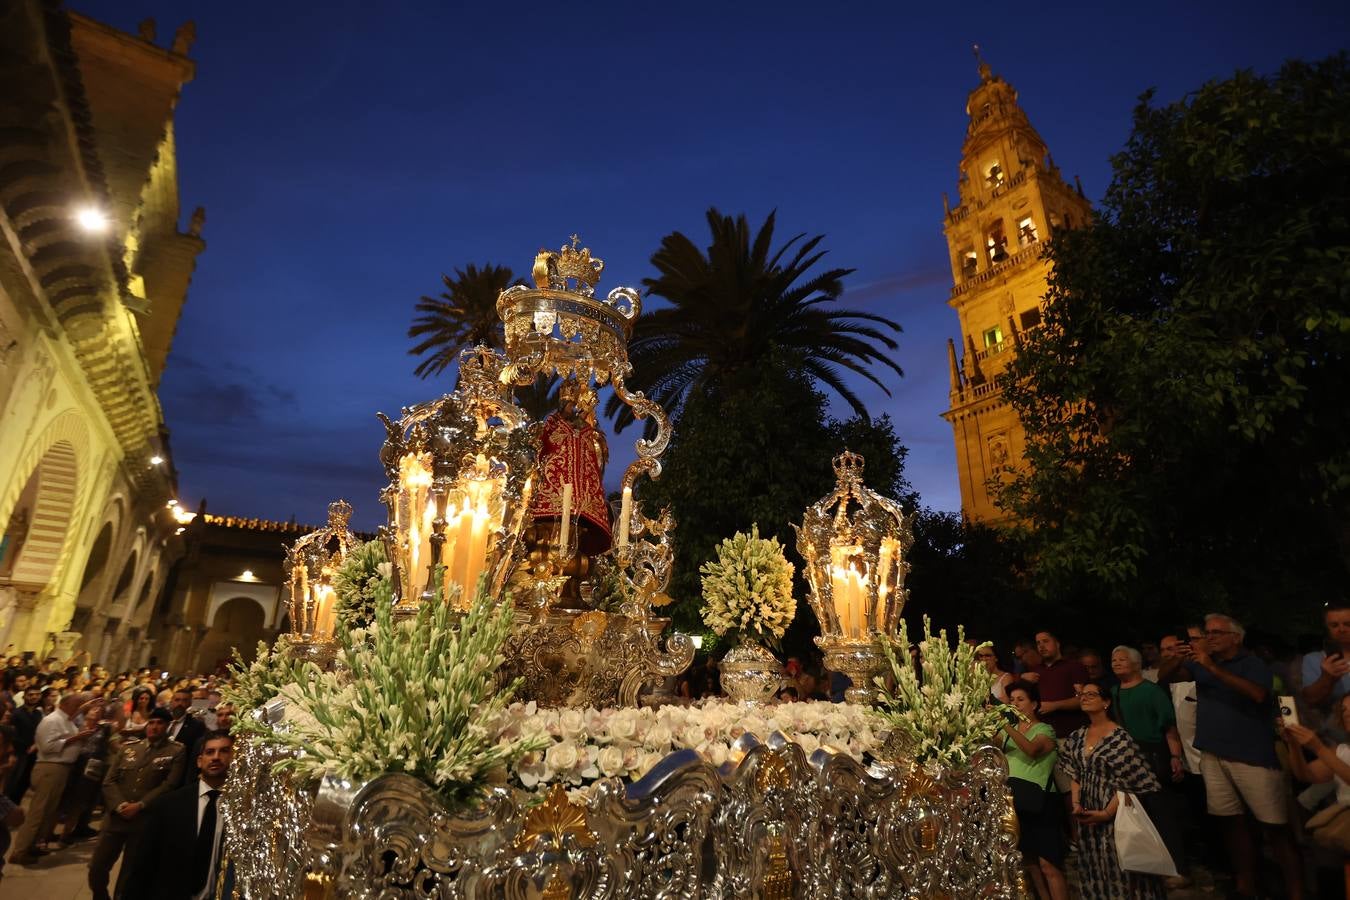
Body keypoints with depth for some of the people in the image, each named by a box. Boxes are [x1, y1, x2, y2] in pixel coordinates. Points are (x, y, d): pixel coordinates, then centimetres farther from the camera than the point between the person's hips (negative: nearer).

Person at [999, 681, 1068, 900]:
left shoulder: (1045, 730, -3)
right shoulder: (1010, 730, 14)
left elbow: (1032, 749, -25)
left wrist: (1007, 726, -38)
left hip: (1037, 802, -5)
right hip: (1014, 801, 5)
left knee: (1047, 864, -7)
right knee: (1028, 861, 13)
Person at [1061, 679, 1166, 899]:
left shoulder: (1120, 737, -12)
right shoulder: (1077, 737, 7)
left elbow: (1127, 782, -13)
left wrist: (1106, 813, -17)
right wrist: (1076, 804, -2)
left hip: (1115, 814, -6)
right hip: (1087, 816, 6)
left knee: (1119, 864, 0)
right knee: (1095, 867, 13)